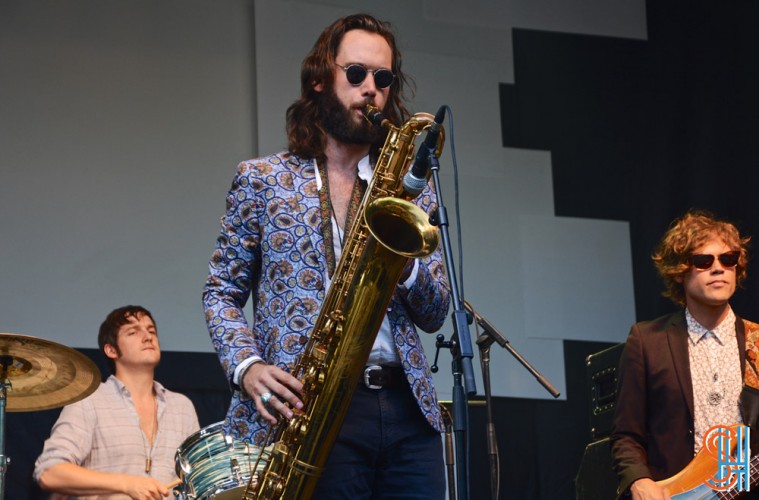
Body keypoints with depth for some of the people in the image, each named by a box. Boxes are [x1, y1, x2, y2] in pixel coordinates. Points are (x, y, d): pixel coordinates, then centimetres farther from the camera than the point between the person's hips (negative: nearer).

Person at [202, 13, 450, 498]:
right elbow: (222, 292, 8)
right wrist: (247, 365, -10)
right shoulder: (261, 180, 8)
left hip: (408, 409, 3)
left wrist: (405, 260, -9)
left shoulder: (410, 188, 15)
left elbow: (434, 314, 12)